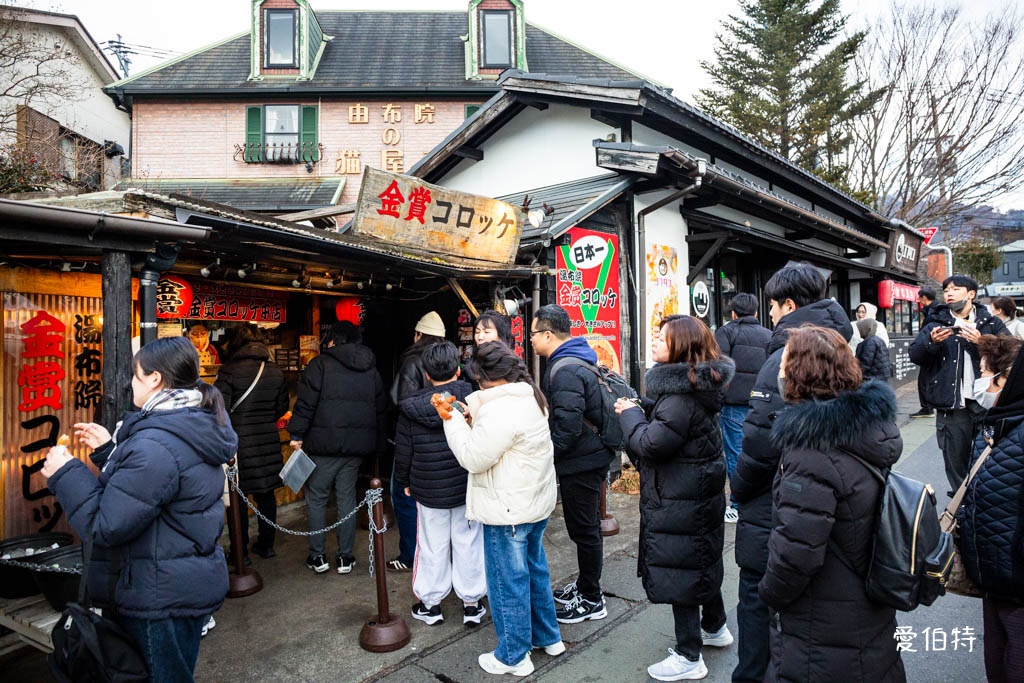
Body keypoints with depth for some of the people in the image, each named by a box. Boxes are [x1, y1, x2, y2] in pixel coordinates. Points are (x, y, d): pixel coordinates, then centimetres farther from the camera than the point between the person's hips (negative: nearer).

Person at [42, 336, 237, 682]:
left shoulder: (156, 444, -26)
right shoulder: (195, 427, 6)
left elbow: (105, 526, -23)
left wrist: (65, 473, -12)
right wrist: (109, 449, 16)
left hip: (160, 599, -9)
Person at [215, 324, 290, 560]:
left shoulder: (229, 370, -12)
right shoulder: (276, 371, 2)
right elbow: (282, 408, 10)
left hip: (238, 441, -4)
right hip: (268, 441, 4)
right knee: (266, 494, 15)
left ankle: (240, 551, 14)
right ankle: (266, 545, 25)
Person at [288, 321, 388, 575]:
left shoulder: (320, 364, -5)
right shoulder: (372, 370, 12)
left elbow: (306, 402, -12)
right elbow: (381, 410, 15)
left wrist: (297, 434, -6)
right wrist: (378, 447, 20)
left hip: (324, 444, -4)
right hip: (357, 446, 5)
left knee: (316, 498, 9)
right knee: (347, 498, 11)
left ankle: (318, 556, 13)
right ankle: (345, 557, 15)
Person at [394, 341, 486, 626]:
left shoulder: (411, 409, -7)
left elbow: (403, 451, 1)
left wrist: (404, 482, 16)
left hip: (429, 489, 0)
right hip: (469, 486, 0)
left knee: (432, 546, 12)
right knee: (468, 543, 11)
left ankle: (430, 603, 25)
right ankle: (471, 602, 22)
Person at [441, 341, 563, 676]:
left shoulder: (500, 411, -26)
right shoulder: (530, 398, 7)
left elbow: (473, 458, -21)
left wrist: (453, 420, -13)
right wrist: (474, 419, 4)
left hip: (508, 510, -10)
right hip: (535, 503, 10)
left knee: (509, 582, 6)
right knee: (535, 569, 24)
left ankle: (513, 657, 22)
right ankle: (548, 636, 39)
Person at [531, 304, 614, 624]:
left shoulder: (565, 370, -23)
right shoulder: (577, 360, 11)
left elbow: (567, 425, -28)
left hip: (580, 462, -10)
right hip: (590, 455, 10)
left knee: (584, 529, 3)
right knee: (586, 526, 21)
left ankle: (591, 600, 17)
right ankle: (586, 585, 36)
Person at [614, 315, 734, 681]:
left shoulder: (682, 395, -27)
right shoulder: (696, 382, 5)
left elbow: (652, 444, -26)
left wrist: (630, 414, -12)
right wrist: (639, 414, 0)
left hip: (681, 500, -10)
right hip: (700, 490, 10)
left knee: (678, 570, 3)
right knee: (701, 561, 25)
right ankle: (715, 627, 45)